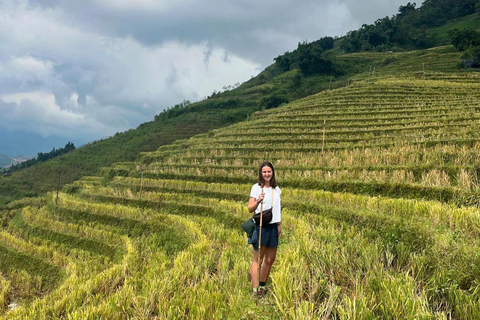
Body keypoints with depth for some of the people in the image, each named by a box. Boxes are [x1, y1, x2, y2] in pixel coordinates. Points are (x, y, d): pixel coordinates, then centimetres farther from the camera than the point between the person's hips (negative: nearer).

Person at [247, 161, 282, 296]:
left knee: (270, 259, 11)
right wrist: (258, 201, -31)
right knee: (258, 259, -3)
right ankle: (255, 290, -1)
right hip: (261, 226, -6)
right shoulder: (256, 188, -6)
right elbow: (250, 208, -13)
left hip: (273, 227, 6)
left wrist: (279, 225, 16)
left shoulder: (276, 189, 11)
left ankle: (262, 286, 24)